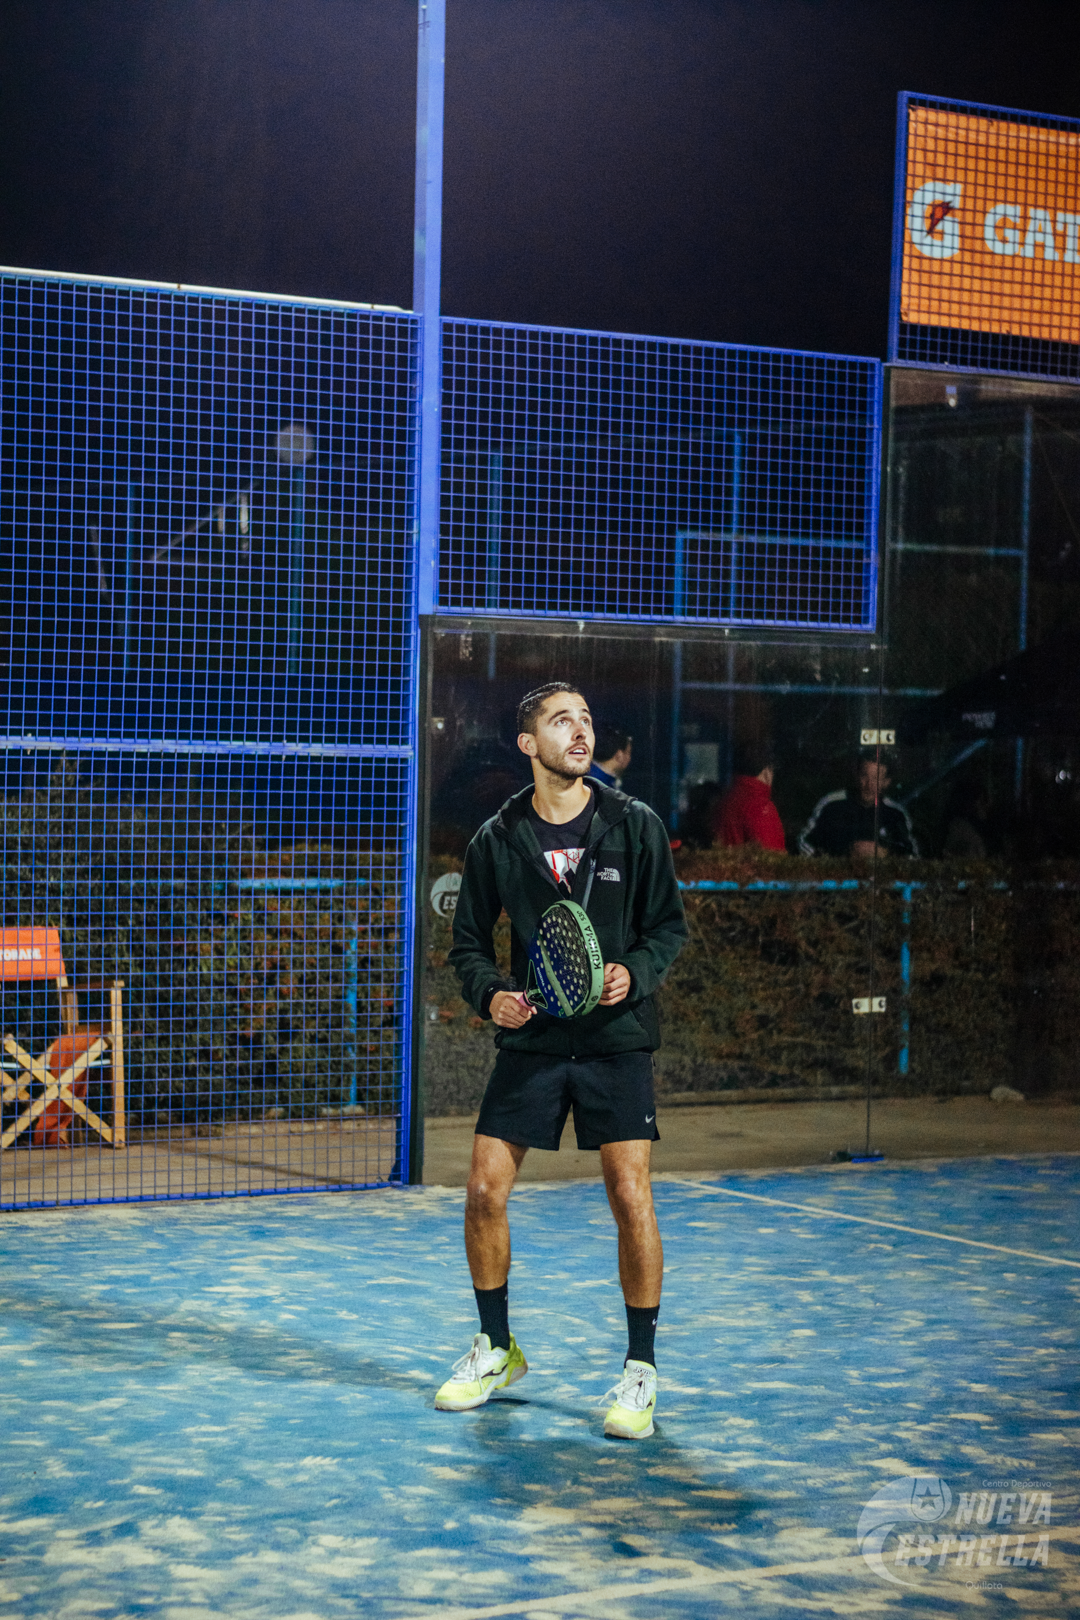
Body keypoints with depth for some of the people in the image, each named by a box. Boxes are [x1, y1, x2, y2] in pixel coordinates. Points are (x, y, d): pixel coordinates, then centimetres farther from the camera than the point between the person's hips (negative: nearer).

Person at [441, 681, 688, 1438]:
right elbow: (469, 940, 8)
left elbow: (670, 925, 3)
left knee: (631, 1197, -10)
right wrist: (490, 993, -11)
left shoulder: (636, 826, -3)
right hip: (531, 1038, 2)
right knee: (485, 1192, -1)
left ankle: (641, 1371, 5)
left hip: (617, 1040, -2)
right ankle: (497, 1349, 21)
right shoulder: (498, 840, 0)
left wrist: (634, 972, -16)